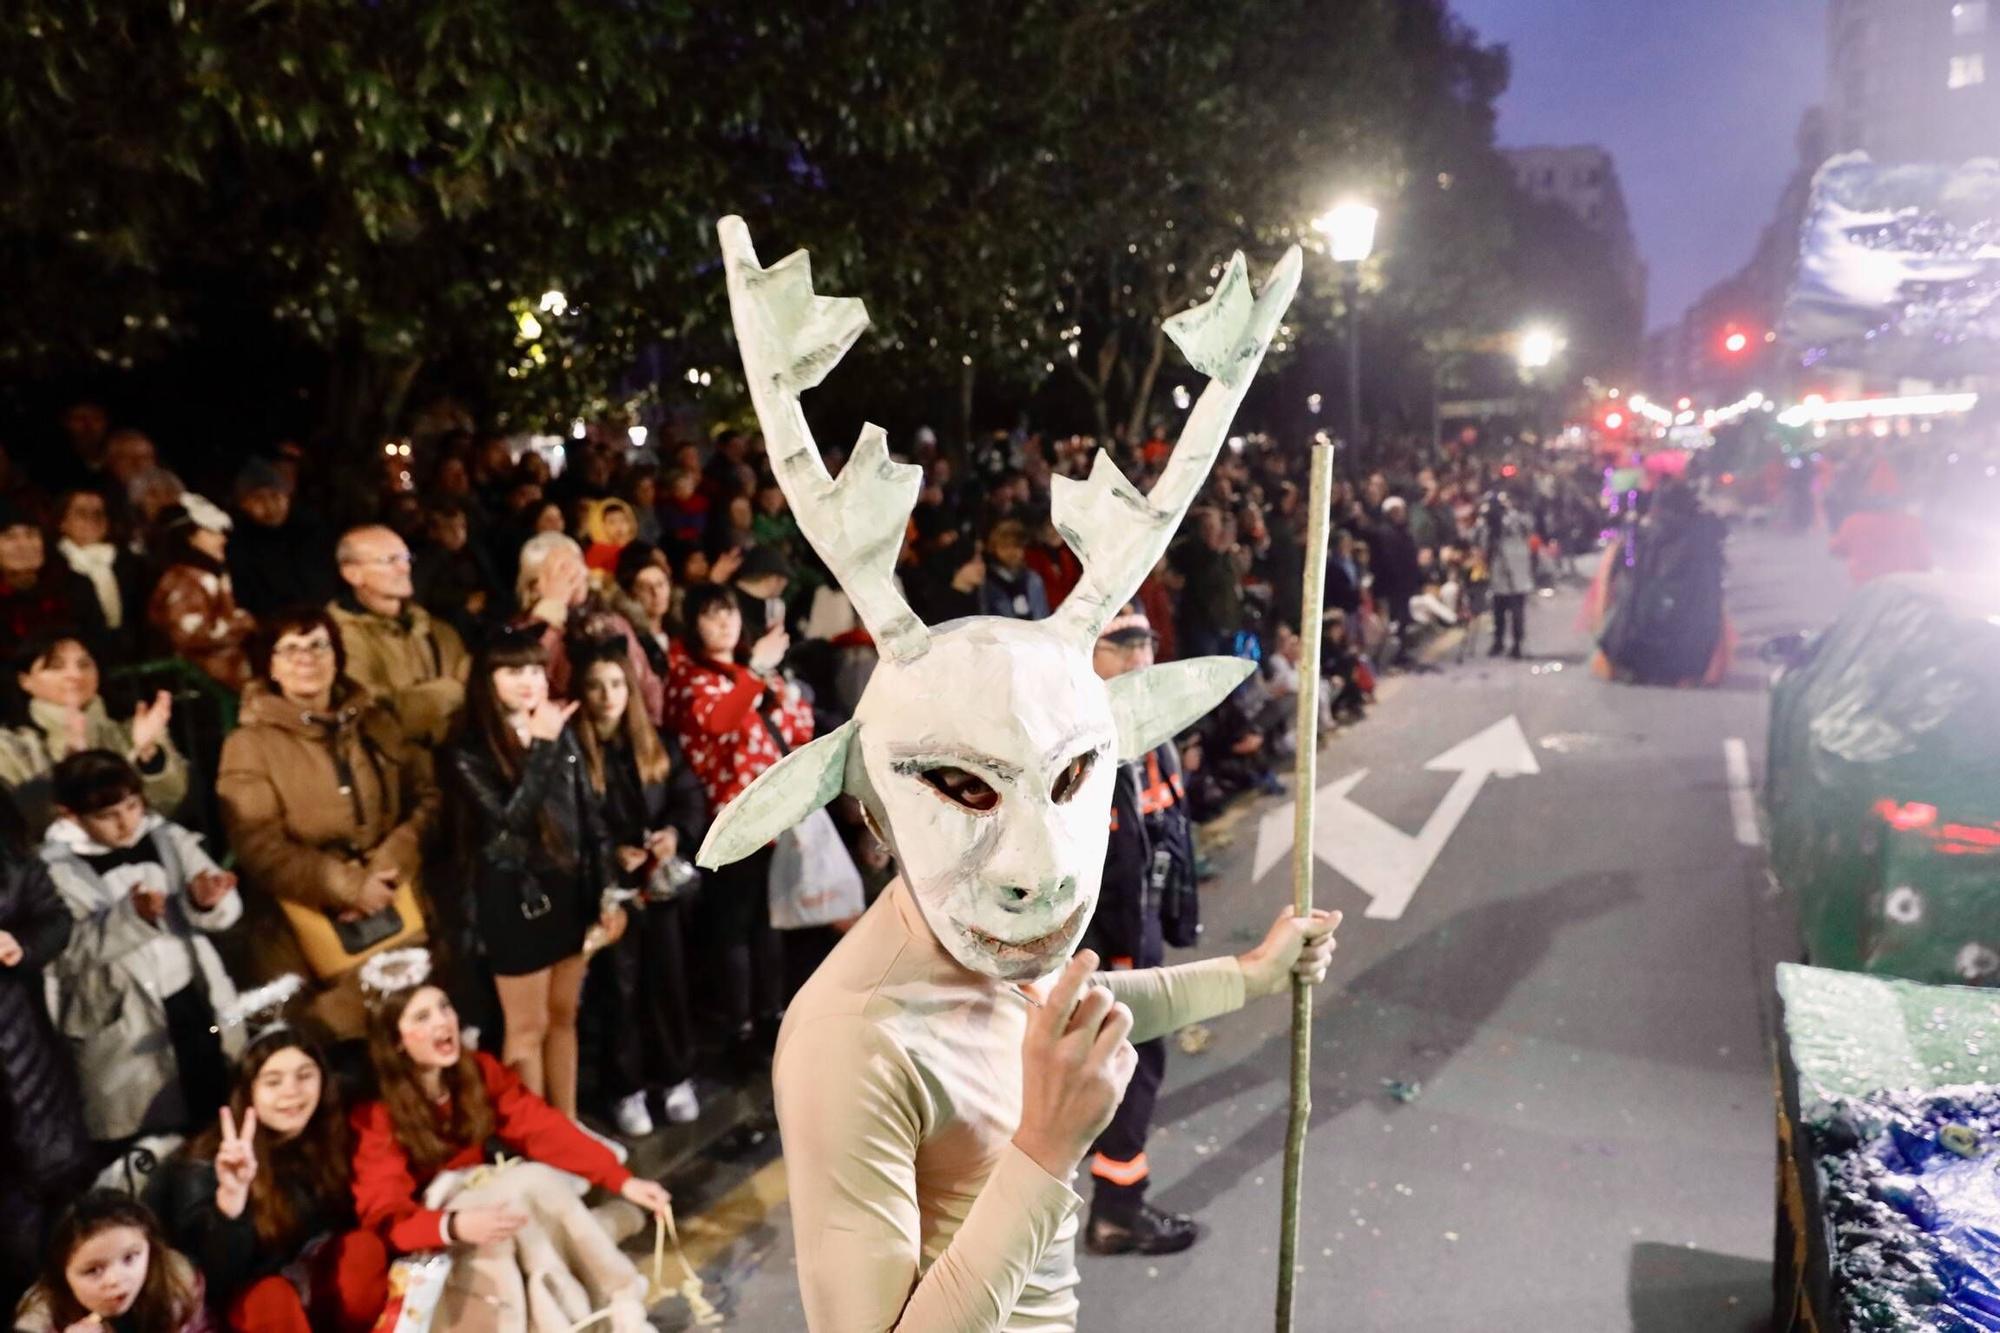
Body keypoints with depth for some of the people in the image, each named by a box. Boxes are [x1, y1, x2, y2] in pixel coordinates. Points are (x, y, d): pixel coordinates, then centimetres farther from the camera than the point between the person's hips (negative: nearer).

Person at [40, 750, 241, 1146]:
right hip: (126, 1021, -3)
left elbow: (227, 911, 0)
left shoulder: (166, 838, 0)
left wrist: (207, 900, -22)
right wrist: (130, 916, -28)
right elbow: (70, 950, -16)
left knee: (222, 1102, 16)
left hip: (194, 996, 3)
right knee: (155, 1131, 4)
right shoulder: (57, 869, -8)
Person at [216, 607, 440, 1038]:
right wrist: (347, 884, -15)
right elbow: (259, 847, -10)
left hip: (396, 912, 4)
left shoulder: (375, 722, 10)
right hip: (310, 928, -3)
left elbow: (426, 795, 4)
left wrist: (388, 867, -11)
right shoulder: (250, 744, -2)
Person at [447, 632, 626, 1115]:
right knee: (529, 1027, 5)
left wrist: (606, 894, 5)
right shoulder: (472, 749, -10)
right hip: (515, 896, -5)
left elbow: (590, 815, 7)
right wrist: (541, 746, -26)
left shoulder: (562, 735, 4)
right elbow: (509, 819, -23)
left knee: (563, 1018, 15)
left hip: (569, 888, 5)